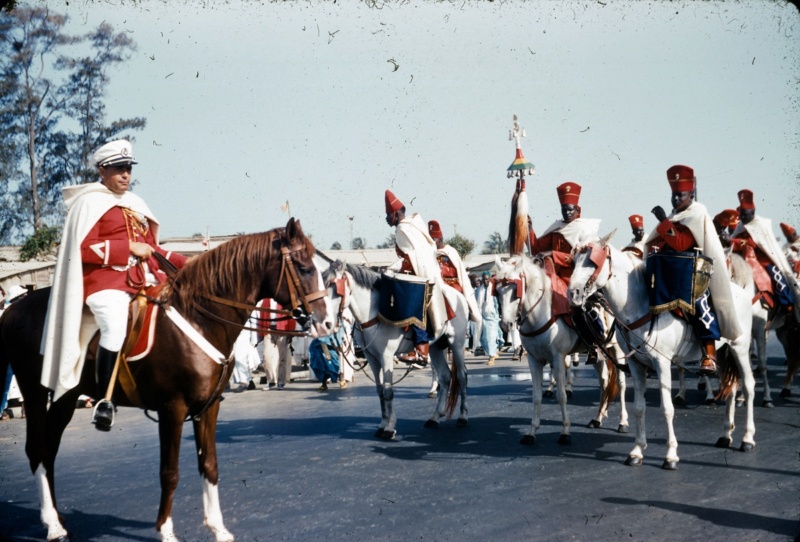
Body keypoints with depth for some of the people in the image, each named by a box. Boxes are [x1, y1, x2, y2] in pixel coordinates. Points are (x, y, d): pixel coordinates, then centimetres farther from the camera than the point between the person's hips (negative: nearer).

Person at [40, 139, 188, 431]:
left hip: (144, 277, 8)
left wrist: (185, 263, 13)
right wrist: (129, 248, -15)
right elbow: (84, 248, -12)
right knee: (115, 327, -33)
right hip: (106, 279, -8)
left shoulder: (135, 204, 21)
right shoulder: (90, 203, -1)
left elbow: (150, 247, 25)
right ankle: (103, 401, -23)